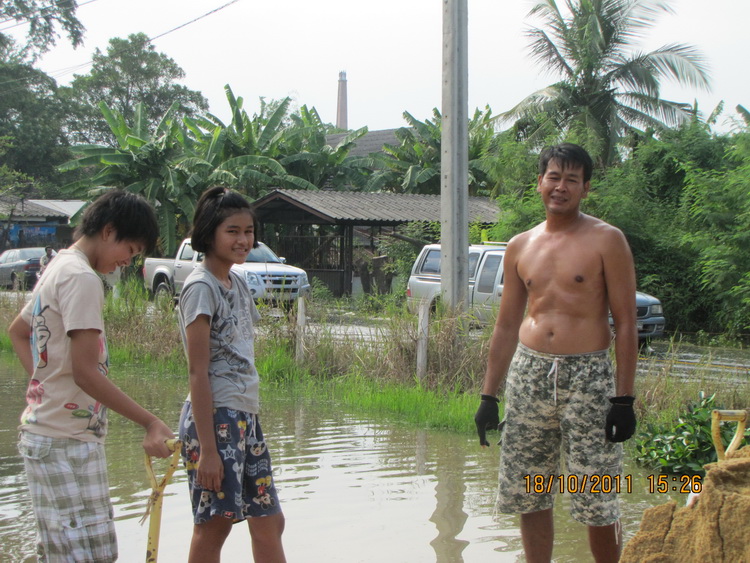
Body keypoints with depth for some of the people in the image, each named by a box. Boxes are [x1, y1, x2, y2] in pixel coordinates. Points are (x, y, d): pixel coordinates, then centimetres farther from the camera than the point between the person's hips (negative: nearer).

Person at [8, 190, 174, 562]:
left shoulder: (58, 268, 16)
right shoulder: (82, 278, -15)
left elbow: (17, 331, 30)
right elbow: (85, 372, -22)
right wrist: (150, 423, -21)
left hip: (45, 431, 10)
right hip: (66, 440, -10)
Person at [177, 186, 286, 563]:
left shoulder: (237, 284, 14)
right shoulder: (201, 287, -11)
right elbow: (198, 372, -16)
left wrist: (248, 422, 12)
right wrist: (207, 448, -20)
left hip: (246, 417, 9)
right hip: (215, 417, -9)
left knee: (269, 522, 11)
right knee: (213, 526, -1)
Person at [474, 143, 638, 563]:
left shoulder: (606, 241, -2)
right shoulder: (520, 247, 11)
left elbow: (626, 323, -5)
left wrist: (624, 399, -12)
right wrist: (489, 395, 12)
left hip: (587, 378, -4)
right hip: (528, 374, 5)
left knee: (597, 504, -4)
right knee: (528, 496, 9)